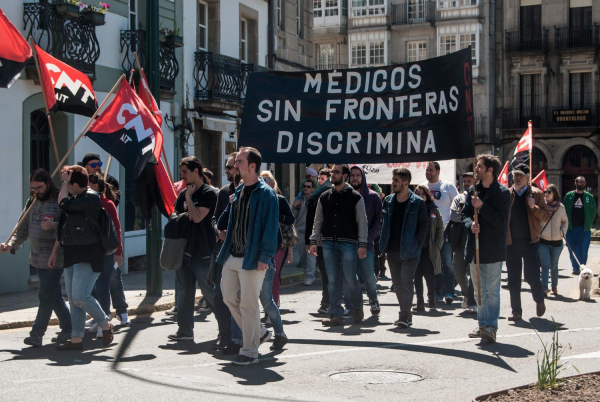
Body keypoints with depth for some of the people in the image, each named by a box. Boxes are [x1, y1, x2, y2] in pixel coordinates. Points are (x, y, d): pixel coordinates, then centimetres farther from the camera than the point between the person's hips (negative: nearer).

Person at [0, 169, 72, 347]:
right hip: (37, 258, 7)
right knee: (54, 295, 14)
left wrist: (53, 226, -28)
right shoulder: (32, 202, 12)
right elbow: (23, 229, 13)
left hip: (54, 258, -7)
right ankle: (68, 328, 26)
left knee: (46, 296, -5)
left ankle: (36, 334, 1)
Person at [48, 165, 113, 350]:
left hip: (88, 256, -9)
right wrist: (54, 251, 18)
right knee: (73, 300, 7)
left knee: (80, 297, -16)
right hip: (71, 255, 9)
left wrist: (64, 182, -7)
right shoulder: (74, 198, 14)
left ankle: (106, 325, 5)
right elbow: (62, 226, 19)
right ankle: (76, 339, 11)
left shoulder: (91, 198, -12)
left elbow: (64, 205, -21)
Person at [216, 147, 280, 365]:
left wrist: (264, 256, -20)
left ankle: (249, 351, 9)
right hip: (232, 256, 8)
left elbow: (270, 227, -17)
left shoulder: (266, 194, -13)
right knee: (229, 296, 13)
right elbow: (227, 217, 27)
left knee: (248, 304, -2)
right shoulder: (238, 191, 12)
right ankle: (258, 332, 30)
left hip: (252, 259, -8)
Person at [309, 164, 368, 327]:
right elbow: (318, 221, 14)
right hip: (329, 243, 4)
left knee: (350, 278, -3)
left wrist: (362, 244, -8)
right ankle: (336, 315, 5)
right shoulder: (324, 197, 12)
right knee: (333, 280, 2)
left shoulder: (355, 197, 1)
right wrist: (314, 241, 6)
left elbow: (362, 222, -1)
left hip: (348, 243, -3)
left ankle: (358, 308, 21)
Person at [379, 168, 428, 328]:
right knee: (397, 283, 11)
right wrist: (384, 242, 5)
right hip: (392, 249, 6)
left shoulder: (417, 203, -6)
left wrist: (416, 243, -11)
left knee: (406, 283, -10)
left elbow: (424, 225, -3)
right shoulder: (388, 201, 9)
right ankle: (406, 314, 22)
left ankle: (404, 316, -9)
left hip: (409, 251, -5)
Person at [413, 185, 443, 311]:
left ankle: (431, 298, 13)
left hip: (429, 249, 0)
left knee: (429, 275, -4)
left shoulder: (434, 210, 7)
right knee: (417, 276, 1)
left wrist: (437, 246, -1)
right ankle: (420, 302, 6)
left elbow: (440, 230, 8)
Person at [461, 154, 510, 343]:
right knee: (479, 290, 13)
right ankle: (482, 324, 21)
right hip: (474, 247, 6)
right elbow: (465, 214, 11)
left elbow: (501, 219, -14)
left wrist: (481, 206, -18)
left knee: (492, 290, -8)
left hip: (492, 249, -6)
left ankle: (491, 326, -9)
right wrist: (471, 224, -10)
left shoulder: (502, 193, -7)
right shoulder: (473, 190, 11)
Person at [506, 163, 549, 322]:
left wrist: (534, 208, -17)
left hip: (530, 241, -2)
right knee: (513, 279, 5)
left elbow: (545, 216, 1)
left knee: (531, 276, -6)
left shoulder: (536, 194, 3)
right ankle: (516, 310, 14)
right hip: (511, 242, 2)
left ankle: (539, 300, 21)